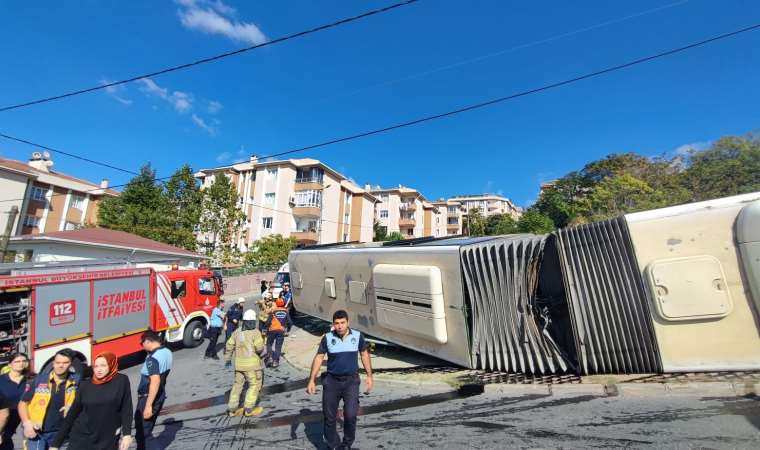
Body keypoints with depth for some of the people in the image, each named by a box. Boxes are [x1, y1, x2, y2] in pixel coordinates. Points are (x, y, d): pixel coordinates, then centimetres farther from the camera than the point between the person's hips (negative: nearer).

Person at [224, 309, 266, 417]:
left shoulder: (237, 331, 4)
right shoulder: (255, 332, -15)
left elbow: (229, 346, 11)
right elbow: (259, 348, -20)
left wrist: (227, 359, 25)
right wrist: (259, 353, 4)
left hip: (239, 362, 6)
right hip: (251, 362, -6)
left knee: (238, 384, 19)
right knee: (254, 385, 7)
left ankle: (232, 409, 23)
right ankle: (249, 409, 9)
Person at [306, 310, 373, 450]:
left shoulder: (357, 336, -7)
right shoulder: (327, 338, -8)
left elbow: (364, 355, 5)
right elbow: (318, 358, -2)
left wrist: (369, 376, 7)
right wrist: (311, 380, -6)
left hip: (351, 381, -1)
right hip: (331, 381, 1)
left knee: (350, 415, -9)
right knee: (329, 417, 10)